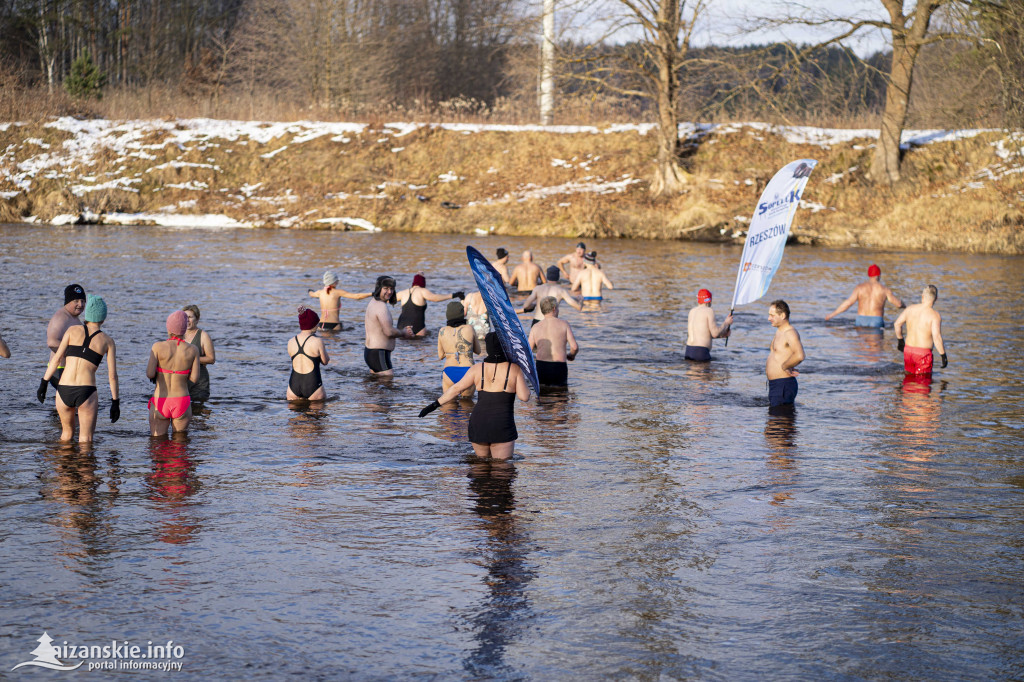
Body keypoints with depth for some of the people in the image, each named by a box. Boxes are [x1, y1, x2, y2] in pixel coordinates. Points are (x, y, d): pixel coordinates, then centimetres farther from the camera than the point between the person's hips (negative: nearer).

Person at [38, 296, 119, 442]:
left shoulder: (73, 330, 6)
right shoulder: (107, 341, 5)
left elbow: (57, 359, 2)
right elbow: (112, 375, 4)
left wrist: (44, 382, 8)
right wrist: (115, 402, 11)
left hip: (64, 389, 2)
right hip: (86, 391, -2)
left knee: (67, 431, 23)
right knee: (86, 439, 5)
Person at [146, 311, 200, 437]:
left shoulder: (158, 347, -8)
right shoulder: (193, 350, -4)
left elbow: (150, 374, -12)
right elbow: (194, 378, -2)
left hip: (160, 403, -1)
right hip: (181, 403, 1)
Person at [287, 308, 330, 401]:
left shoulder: (291, 342, 4)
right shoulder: (317, 341, -9)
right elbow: (325, 361, 2)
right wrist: (324, 350, 20)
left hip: (294, 385, 4)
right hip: (312, 385, -4)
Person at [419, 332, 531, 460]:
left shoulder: (478, 369, 3)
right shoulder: (514, 369, -4)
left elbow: (456, 388, 4)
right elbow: (524, 397, -5)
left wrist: (436, 404, 11)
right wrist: (525, 384, 14)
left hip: (478, 424, 3)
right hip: (502, 427, -3)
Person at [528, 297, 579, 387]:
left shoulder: (535, 328, 9)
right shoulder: (564, 324, 3)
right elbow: (575, 347, -3)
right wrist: (571, 355, 19)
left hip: (540, 366, 2)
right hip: (559, 367, -2)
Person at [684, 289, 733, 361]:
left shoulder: (692, 310, 17)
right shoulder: (709, 311, -5)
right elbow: (715, 334, -7)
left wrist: (721, 335, 26)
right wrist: (726, 323, 8)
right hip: (701, 352, -7)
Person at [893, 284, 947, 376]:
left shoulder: (910, 309, 4)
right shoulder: (935, 315, -13)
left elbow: (897, 324, 13)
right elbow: (936, 337, -20)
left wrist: (900, 340, 29)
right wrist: (943, 355, -11)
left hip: (908, 350, 5)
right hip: (923, 353, -5)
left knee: (909, 374, 15)